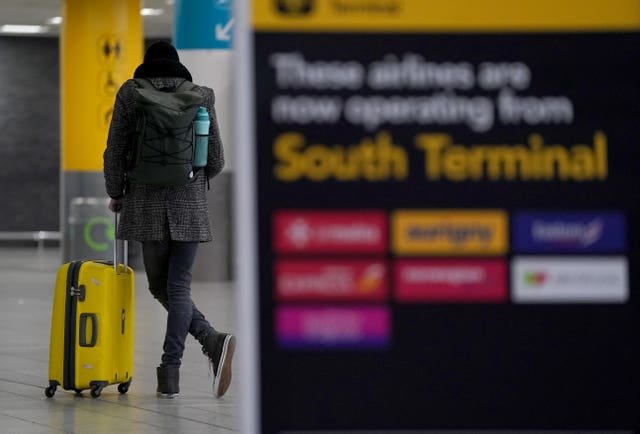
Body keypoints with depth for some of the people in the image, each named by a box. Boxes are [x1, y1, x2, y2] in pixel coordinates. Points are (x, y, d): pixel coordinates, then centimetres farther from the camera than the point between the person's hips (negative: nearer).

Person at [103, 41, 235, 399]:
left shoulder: (131, 93, 0)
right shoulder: (201, 97, 3)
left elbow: (115, 151, -1)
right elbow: (216, 160, 6)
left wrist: (116, 193, 14)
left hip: (146, 204, -1)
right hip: (190, 205, 1)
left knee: (160, 285, 8)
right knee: (179, 286, 3)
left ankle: (212, 341, -10)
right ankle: (170, 373, -9)